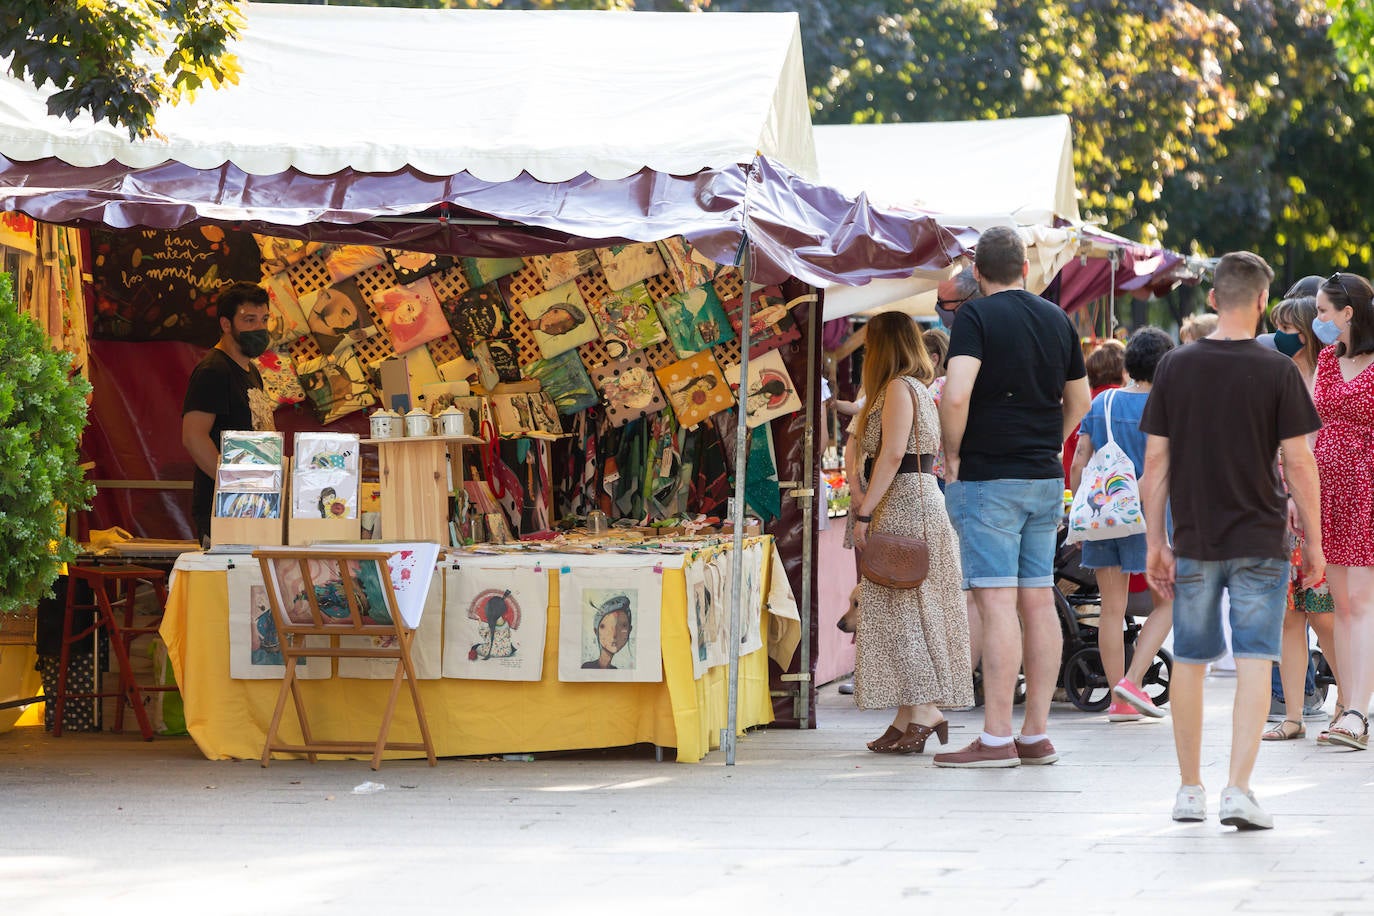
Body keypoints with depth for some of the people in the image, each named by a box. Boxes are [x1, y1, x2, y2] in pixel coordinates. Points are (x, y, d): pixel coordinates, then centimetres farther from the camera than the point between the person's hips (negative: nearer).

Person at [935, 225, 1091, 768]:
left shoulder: (976, 317, -9)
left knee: (996, 604, -9)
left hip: (988, 478, -6)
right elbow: (1079, 401, 21)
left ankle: (996, 739, -10)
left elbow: (956, 394, -21)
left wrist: (953, 455, -8)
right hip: (1046, 479, 6)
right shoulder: (1057, 320, 11)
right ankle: (1036, 735, 11)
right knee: (1038, 602, 8)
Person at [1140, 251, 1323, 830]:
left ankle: (1189, 789, 20)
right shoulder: (1277, 372, -7)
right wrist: (1314, 543, 2)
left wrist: (1155, 542, 7)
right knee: (1254, 663, -3)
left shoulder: (1175, 368, 0)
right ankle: (1238, 789, -14)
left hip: (1193, 542, 3)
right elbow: (1299, 465, -7)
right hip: (1260, 542, -3)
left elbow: (1155, 463, 1)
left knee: (1190, 663, 13)